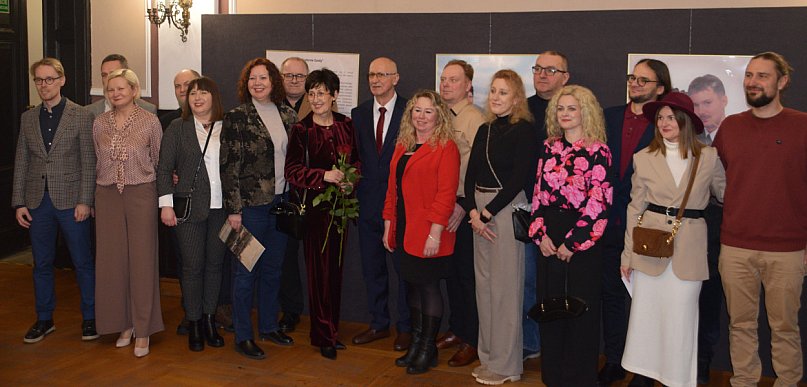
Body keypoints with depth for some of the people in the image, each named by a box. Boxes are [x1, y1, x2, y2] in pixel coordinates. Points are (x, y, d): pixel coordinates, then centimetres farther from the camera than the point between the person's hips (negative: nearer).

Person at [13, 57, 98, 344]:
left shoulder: (81, 116, -3)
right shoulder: (28, 118, 9)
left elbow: (88, 162, -5)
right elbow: (21, 163, 10)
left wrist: (84, 201, -11)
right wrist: (19, 203, 4)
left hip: (70, 201, -4)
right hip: (38, 202, 4)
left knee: (83, 263, 4)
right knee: (42, 264, 12)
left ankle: (90, 318, 17)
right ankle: (44, 320, 24)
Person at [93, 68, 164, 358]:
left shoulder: (150, 121, -4)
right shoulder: (100, 123, 6)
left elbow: (158, 159, 6)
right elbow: (97, 162, 13)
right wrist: (94, 198, 13)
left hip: (141, 193, -3)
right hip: (108, 195, 4)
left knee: (142, 260, -1)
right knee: (112, 260, 6)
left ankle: (143, 329, 8)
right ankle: (124, 323, 20)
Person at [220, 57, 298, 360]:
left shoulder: (288, 116, 7)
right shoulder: (237, 118, -8)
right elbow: (229, 166, -10)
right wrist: (233, 209, -13)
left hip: (281, 204, 5)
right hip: (251, 205, -5)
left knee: (273, 269, 15)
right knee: (246, 271, 3)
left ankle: (269, 326, 30)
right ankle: (243, 336, 13)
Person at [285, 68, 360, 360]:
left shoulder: (346, 125, 6)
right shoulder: (301, 130, -5)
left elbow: (356, 159, 15)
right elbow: (292, 170, -10)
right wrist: (324, 176, -21)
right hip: (314, 204, -4)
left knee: (335, 267, 9)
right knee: (319, 269, 0)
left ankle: (331, 329, 23)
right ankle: (324, 335, 11)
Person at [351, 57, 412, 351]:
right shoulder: (359, 113, 9)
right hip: (369, 201, 5)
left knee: (404, 266, 4)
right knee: (371, 266, 13)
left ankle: (405, 327, 18)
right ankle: (379, 323, 27)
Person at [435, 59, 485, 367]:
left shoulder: (474, 118, -12)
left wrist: (465, 206, -20)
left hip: (464, 207, -7)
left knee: (468, 273, 1)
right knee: (450, 270, 16)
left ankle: (473, 341, 12)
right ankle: (456, 329, 30)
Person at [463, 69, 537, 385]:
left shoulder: (523, 130, -8)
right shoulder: (484, 130, 12)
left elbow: (519, 178, -14)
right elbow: (470, 174, 9)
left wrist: (488, 213, -12)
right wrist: (473, 211, -5)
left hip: (507, 208, -7)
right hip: (479, 208, 7)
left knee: (504, 285, -2)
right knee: (483, 282, 11)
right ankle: (489, 356, 23)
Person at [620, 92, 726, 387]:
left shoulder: (709, 157, 1)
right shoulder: (644, 158, 3)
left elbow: (725, 194, 13)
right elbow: (635, 208, 5)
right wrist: (628, 254, 4)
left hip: (689, 248, -1)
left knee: (680, 319, 4)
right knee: (645, 315, 7)